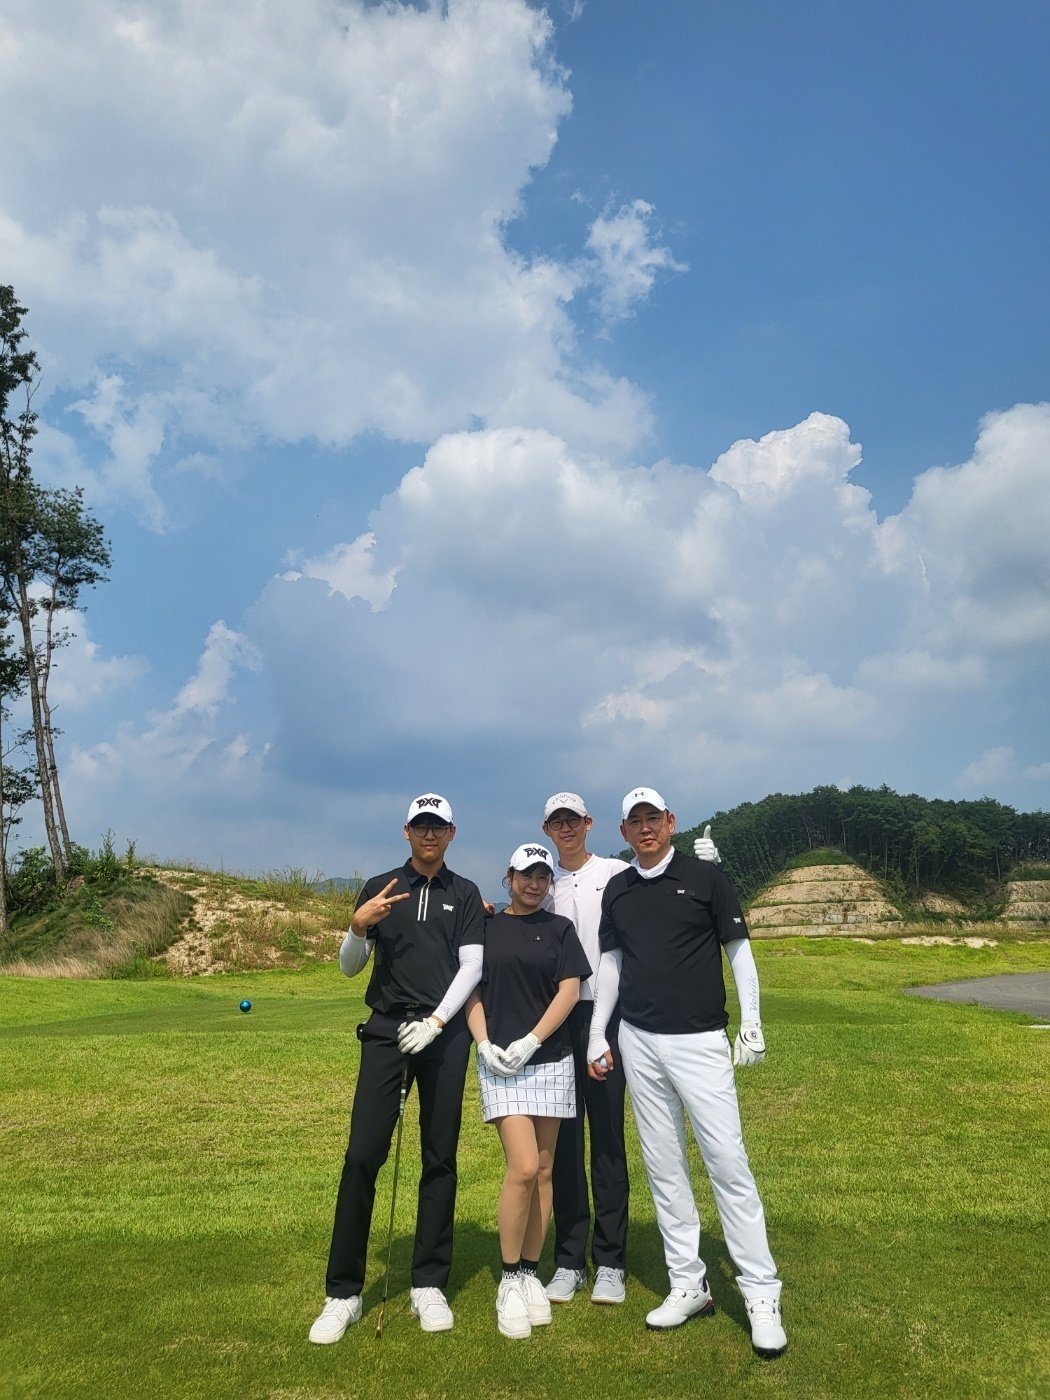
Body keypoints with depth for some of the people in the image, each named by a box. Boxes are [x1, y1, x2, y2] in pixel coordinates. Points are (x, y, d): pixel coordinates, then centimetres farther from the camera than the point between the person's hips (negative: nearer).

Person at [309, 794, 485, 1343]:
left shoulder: (465, 895, 8)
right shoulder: (379, 888, 8)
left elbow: (472, 965, 1)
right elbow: (348, 967, 6)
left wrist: (436, 1020, -11)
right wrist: (359, 926, -15)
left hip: (445, 1034, 1)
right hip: (386, 1030, 0)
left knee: (440, 1159, 5)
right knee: (362, 1156, -7)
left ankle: (429, 1286, 17)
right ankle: (343, 1292, 5)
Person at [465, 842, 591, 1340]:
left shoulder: (559, 928, 6)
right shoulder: (486, 928, 6)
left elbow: (569, 991, -1)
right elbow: (472, 991, 6)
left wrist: (530, 1042, -10)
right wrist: (484, 1044, -8)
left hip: (549, 1059, 2)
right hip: (498, 1063, -1)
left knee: (543, 1171, 7)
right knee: (523, 1167, -10)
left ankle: (531, 1274, 21)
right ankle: (509, 1280, 6)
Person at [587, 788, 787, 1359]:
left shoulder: (705, 876, -4)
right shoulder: (617, 890, 7)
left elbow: (738, 950, 0)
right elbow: (610, 963, 13)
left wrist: (752, 1024, -4)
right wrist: (597, 1033, 10)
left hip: (700, 1040, -4)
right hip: (638, 1043, 4)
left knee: (728, 1163, -4)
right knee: (663, 1167, 10)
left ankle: (761, 1293, 8)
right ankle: (688, 1285, 22)